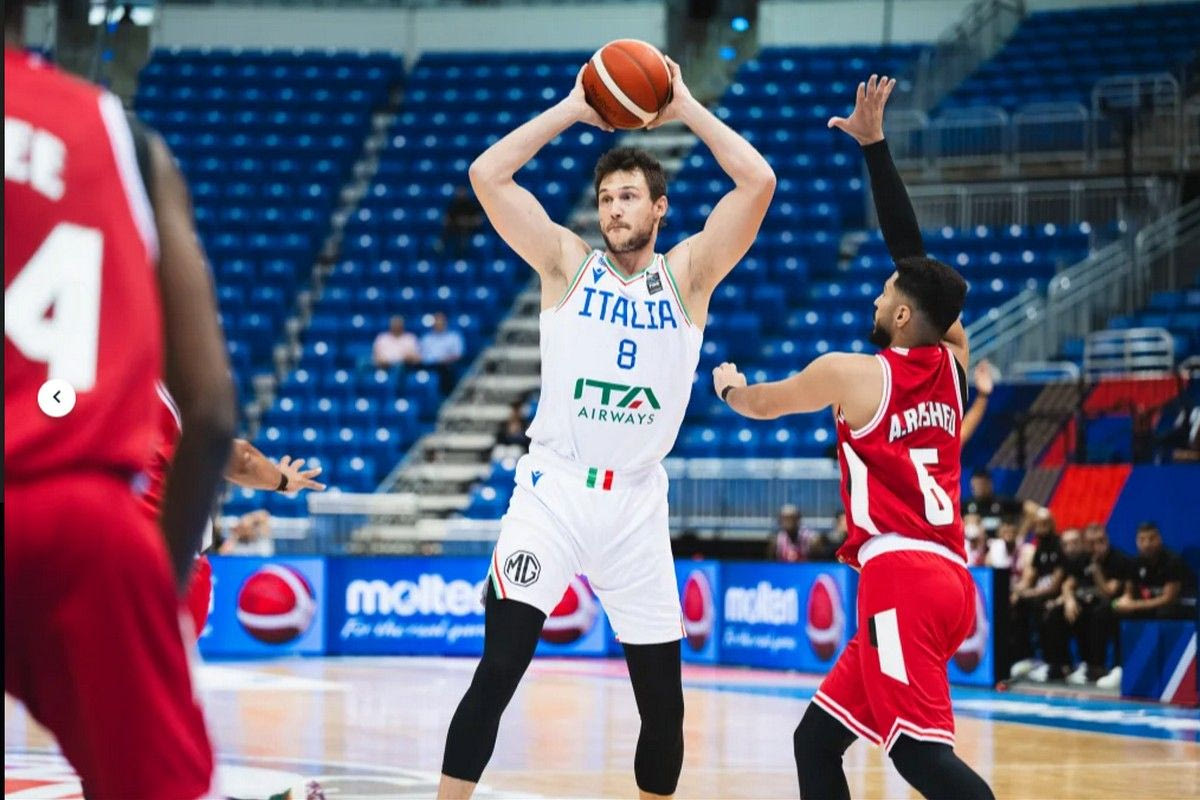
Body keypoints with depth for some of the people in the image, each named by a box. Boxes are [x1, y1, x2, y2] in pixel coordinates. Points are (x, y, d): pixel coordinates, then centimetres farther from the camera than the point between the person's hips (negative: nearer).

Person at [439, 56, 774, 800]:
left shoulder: (687, 274, 4)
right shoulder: (567, 262, 4)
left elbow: (758, 182, -7)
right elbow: (487, 174, -7)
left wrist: (686, 108, -1)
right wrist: (573, 109, -3)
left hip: (637, 503, 2)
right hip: (553, 490, -2)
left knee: (665, 704, 7)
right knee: (497, 674, -14)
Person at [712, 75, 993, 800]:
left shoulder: (853, 374, -2)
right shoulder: (953, 360, 12)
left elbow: (758, 405, 18)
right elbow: (913, 251, 21)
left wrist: (729, 384, 41)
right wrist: (875, 146, 25)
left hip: (901, 577, -8)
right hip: (949, 577, 8)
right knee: (817, 740, 14)